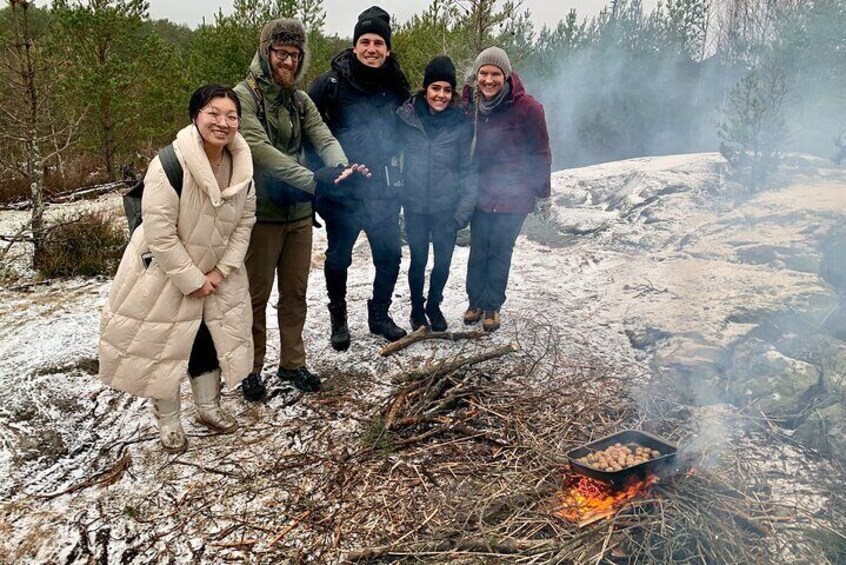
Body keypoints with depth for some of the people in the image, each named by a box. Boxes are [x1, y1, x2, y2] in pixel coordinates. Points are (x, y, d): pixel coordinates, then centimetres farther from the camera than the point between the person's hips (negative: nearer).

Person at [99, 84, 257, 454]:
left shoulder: (242, 165, -10)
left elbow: (245, 221, -2)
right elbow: (159, 234, -27)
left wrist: (221, 270, -10)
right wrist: (192, 280, -21)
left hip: (214, 272, 5)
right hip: (164, 272, -5)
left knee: (211, 337, 16)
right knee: (162, 344, 8)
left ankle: (208, 407, 37)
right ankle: (168, 421, 28)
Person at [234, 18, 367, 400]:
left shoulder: (301, 101, 10)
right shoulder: (245, 96, -9)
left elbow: (324, 139, -5)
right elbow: (260, 149, -23)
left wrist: (341, 168, -29)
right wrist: (313, 181, -33)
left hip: (299, 212, 6)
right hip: (261, 212, -5)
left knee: (295, 294, 13)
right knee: (256, 296, 4)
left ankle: (292, 364, 28)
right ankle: (251, 369, 21)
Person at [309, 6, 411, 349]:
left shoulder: (396, 86, 5)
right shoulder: (332, 82, -8)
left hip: (384, 189, 4)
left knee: (390, 255, 9)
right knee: (338, 258, 9)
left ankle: (380, 315, 30)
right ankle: (338, 320, 29)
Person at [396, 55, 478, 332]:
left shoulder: (461, 123, -5)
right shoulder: (406, 117, -5)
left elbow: (469, 167, -2)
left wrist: (466, 206, -8)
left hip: (447, 207, 1)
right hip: (415, 205, 0)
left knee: (443, 261, 10)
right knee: (418, 261, 8)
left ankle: (434, 306, 35)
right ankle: (417, 309, 32)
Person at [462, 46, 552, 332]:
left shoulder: (526, 107, -13)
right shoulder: (468, 104, -2)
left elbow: (540, 154, -6)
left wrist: (542, 195, -4)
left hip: (513, 195, -3)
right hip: (480, 193, 3)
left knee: (500, 251, 5)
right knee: (478, 249, 8)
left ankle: (492, 305, 20)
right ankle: (475, 301, 24)